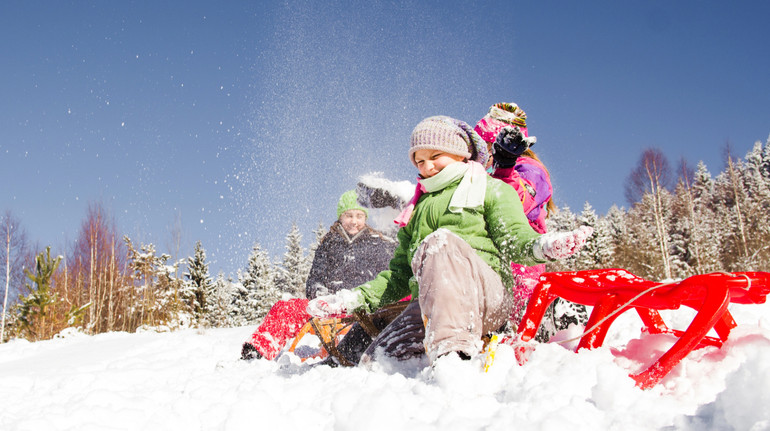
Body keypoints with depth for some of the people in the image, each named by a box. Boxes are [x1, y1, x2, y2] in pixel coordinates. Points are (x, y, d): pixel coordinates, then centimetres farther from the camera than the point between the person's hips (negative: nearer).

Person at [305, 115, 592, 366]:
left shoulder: (492, 189, 18)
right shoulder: (417, 208, 32)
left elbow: (513, 240, 1)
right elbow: (399, 275, 28)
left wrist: (544, 245, -23)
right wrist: (356, 298, 13)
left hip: (487, 294, -4)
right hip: (427, 303, 5)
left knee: (441, 240, -35)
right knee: (375, 361, -21)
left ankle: (455, 353, -48)